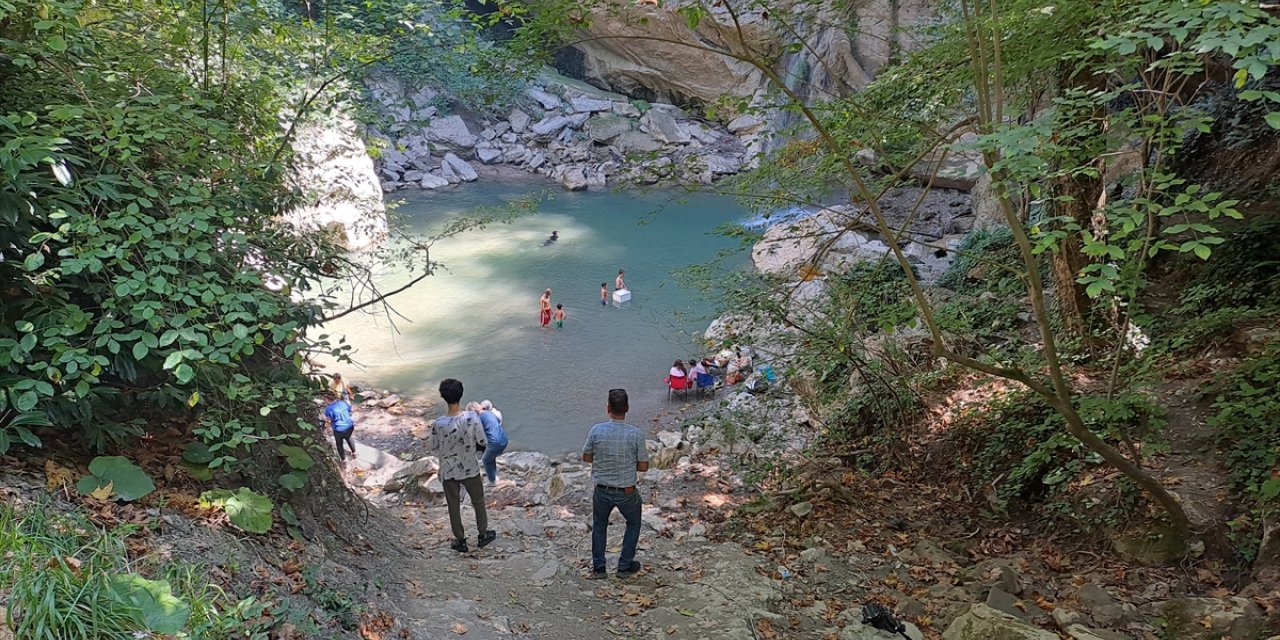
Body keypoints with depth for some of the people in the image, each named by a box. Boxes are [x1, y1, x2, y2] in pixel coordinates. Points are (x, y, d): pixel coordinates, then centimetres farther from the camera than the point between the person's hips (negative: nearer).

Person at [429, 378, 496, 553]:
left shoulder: (439, 424, -24)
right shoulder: (472, 417, -24)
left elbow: (432, 447, -8)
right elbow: (483, 443, -13)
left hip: (448, 471, 0)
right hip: (470, 468, 0)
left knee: (454, 506, 19)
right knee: (478, 501, 23)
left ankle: (461, 541, 33)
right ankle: (482, 535, 38)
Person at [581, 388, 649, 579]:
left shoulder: (596, 431, -13)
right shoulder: (636, 434, -18)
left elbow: (586, 457, 1)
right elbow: (644, 466, -10)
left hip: (602, 490, 2)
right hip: (627, 492, -1)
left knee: (599, 526, 26)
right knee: (633, 524, 26)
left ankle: (598, 568, 31)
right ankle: (625, 565, 30)